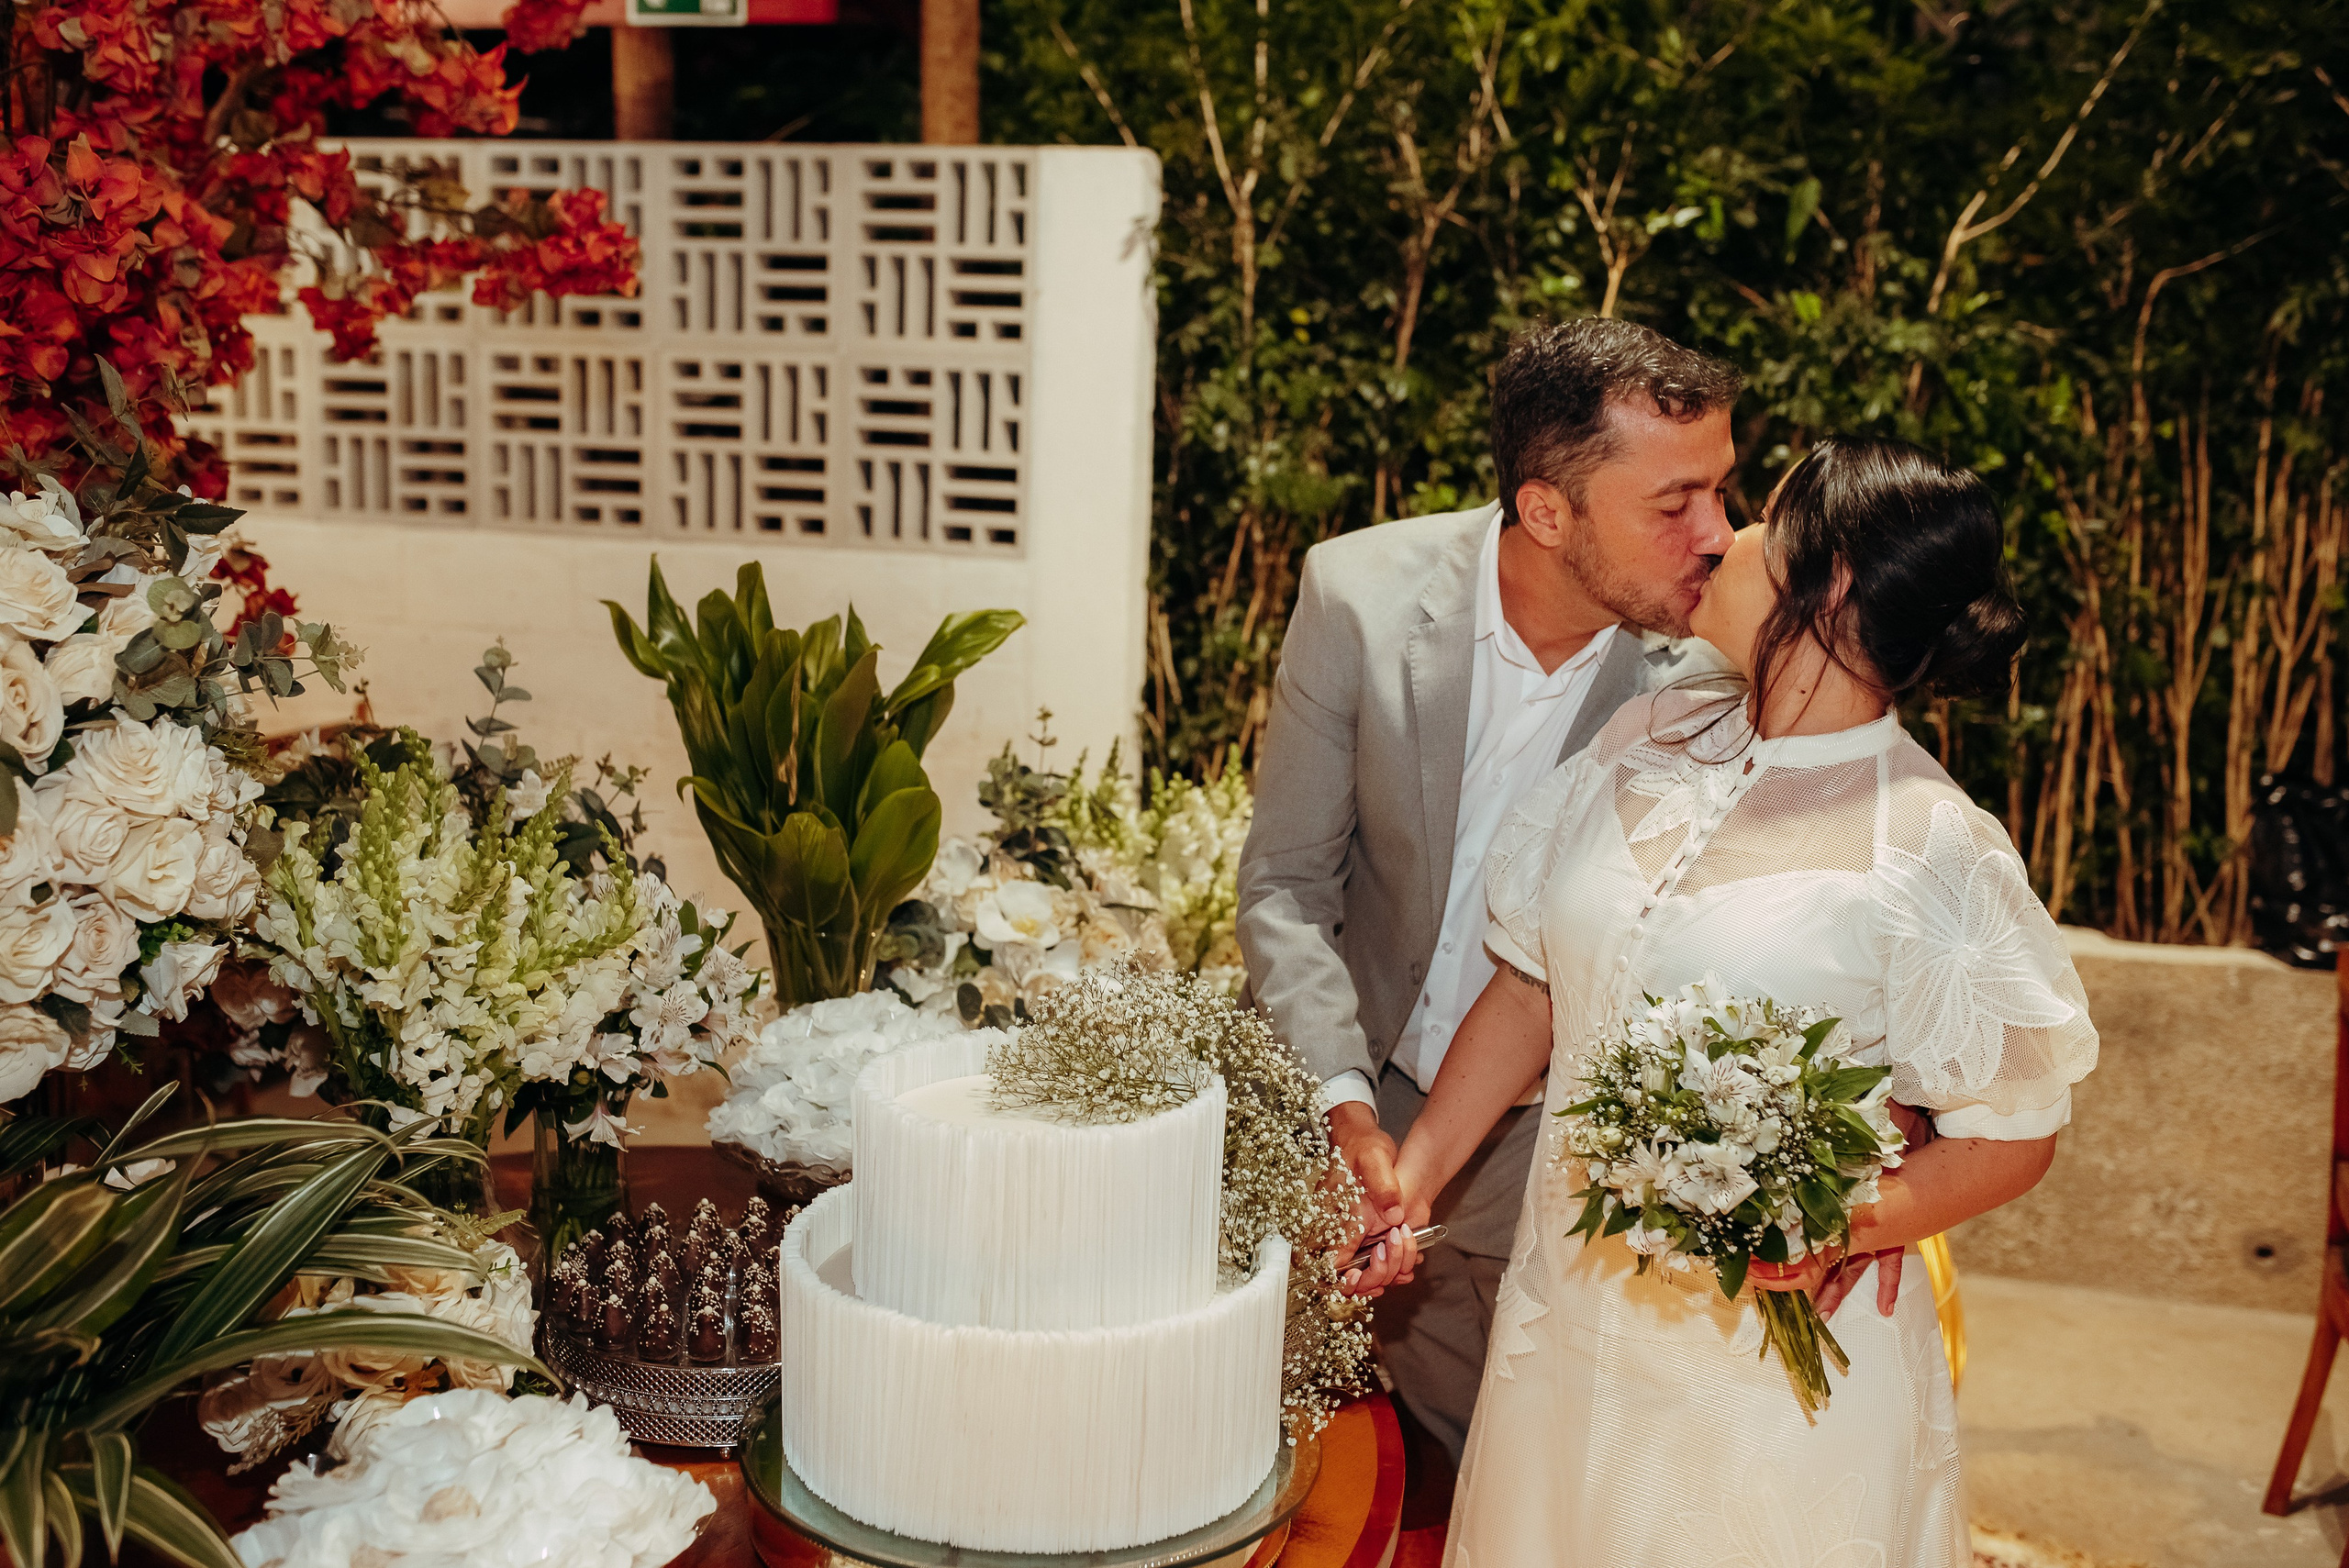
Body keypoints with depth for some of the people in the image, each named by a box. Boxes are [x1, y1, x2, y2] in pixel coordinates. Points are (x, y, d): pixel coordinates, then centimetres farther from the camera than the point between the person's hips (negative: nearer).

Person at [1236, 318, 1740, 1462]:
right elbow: (1285, 884, -10)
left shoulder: (1715, 667, -19)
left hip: (1558, 1134, 0)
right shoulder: (1363, 596, -17)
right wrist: (1342, 1104, -22)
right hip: (1361, 1088, 1)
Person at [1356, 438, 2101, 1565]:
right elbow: (1532, 988, 7)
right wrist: (1411, 1175, 0)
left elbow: (2017, 1132, -10)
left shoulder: (1930, 849, -16)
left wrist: (1851, 1225, -26)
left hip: (1771, 1353, -5)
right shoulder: (1648, 744, 1)